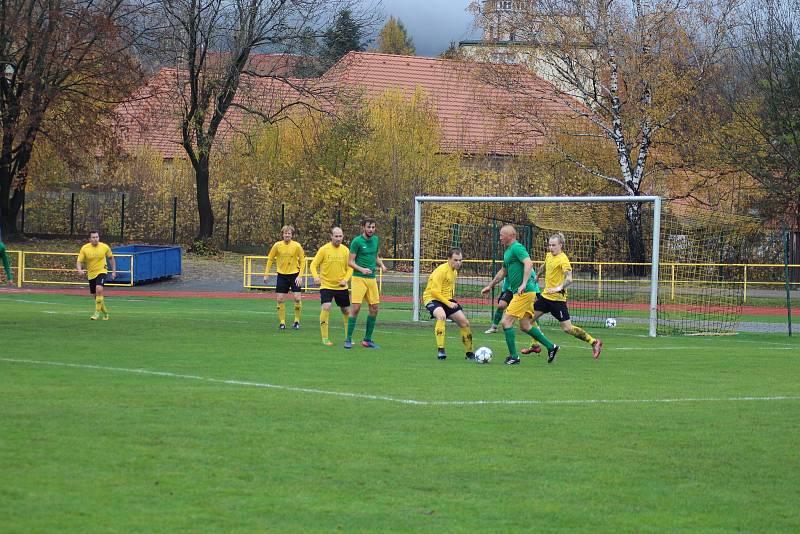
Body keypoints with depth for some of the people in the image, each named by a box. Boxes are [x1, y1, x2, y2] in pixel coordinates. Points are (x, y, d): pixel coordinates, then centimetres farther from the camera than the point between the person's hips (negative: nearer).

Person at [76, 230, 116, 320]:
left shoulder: (105, 247, -7)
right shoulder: (84, 248, -8)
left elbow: (111, 258, 10)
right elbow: (79, 261, -9)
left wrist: (114, 271, 9)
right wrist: (79, 270, -30)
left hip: (101, 272, -3)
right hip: (91, 274, 3)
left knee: (99, 289, -28)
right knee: (95, 295, 8)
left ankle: (97, 312, -21)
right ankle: (105, 312, 32)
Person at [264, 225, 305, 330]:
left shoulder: (297, 246, -8)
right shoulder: (277, 245, -5)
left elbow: (302, 260, -1)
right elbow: (270, 259, 6)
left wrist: (300, 275, -8)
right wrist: (266, 274, 2)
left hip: (294, 274, -1)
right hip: (282, 275, 1)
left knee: (297, 298, -10)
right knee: (280, 299, -3)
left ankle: (297, 320, 8)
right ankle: (282, 322, 7)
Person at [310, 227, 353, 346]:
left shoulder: (345, 250, 1)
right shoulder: (324, 249, -8)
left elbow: (350, 268, 6)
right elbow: (314, 265, -5)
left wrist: (345, 279, -12)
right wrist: (316, 277, -24)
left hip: (341, 287, 3)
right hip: (326, 286, -3)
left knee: (346, 311, 10)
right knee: (326, 308, -20)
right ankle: (325, 338, -13)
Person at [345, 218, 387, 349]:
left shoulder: (375, 240, 11)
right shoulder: (357, 241, -8)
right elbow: (350, 262, -8)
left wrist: (381, 264, 5)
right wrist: (362, 269, -23)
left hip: (372, 278, 6)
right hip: (359, 278, -6)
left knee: (374, 309, 5)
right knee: (356, 308, -12)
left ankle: (367, 340, 15)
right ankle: (348, 339, -4)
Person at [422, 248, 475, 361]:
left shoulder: (454, 271, 8)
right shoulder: (442, 271, -20)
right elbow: (435, 292, -23)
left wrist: (452, 301, 15)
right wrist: (448, 304, -24)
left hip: (447, 300, 8)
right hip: (432, 298, -8)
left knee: (464, 322, 2)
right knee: (441, 315, -38)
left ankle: (469, 353, 18)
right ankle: (440, 350, -36)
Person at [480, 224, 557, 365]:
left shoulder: (517, 248, -12)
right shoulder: (508, 251, 20)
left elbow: (529, 263, -26)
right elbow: (503, 272, 33)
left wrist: (524, 284, -34)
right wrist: (490, 286, 36)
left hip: (524, 292, -10)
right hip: (523, 292, 10)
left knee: (506, 321, -9)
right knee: (525, 326, 14)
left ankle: (513, 356, -5)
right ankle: (550, 347, 19)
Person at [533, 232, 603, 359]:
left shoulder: (563, 260, -19)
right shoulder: (549, 255, 6)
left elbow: (569, 279, -30)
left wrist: (559, 288, -45)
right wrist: (537, 276, 43)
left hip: (557, 298, -8)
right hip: (546, 295, 8)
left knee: (567, 328, -9)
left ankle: (594, 342, 2)